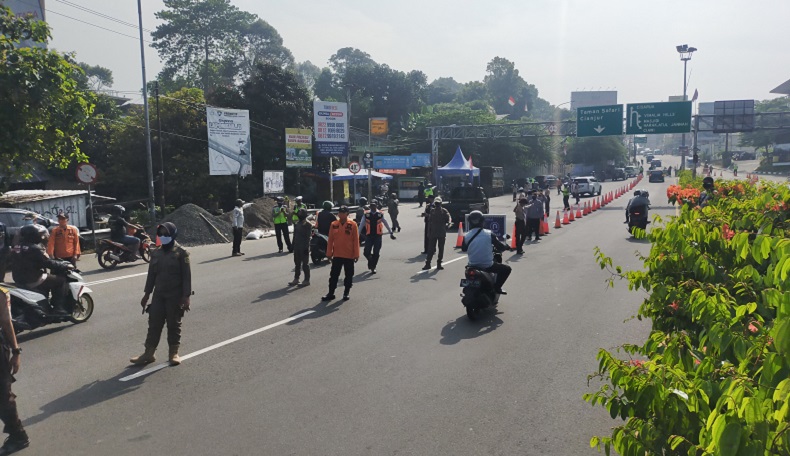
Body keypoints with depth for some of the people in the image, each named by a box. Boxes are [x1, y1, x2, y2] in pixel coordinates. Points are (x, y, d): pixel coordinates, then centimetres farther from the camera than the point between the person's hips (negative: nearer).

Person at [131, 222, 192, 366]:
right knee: (154, 324, 5)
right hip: (158, 295, 5)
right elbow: (151, 274, 14)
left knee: (174, 325, 4)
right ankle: (149, 353, 13)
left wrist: (186, 296, -15)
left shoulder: (181, 252, -8)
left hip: (175, 295, -5)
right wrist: (147, 293, 12)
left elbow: (186, 276, -10)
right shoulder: (156, 253, 8)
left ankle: (174, 353, 16)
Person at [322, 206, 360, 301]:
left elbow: (356, 240, -5)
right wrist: (329, 253, 2)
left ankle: (346, 293, 21)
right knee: (334, 275, 6)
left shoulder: (352, 224, -6)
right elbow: (330, 240, 4)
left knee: (349, 275, 8)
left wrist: (356, 254, -8)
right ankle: (331, 293, 14)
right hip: (337, 255, 2)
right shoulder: (333, 224, 2)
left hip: (349, 255, -2)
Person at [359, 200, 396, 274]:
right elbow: (361, 225, 4)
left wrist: (391, 233, 11)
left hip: (378, 236, 0)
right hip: (369, 235, 0)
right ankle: (370, 260, 28)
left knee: (376, 253, 2)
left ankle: (373, 267, 19)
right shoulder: (366, 215, 0)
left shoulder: (380, 214, 0)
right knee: (367, 252, -4)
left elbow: (386, 224, 9)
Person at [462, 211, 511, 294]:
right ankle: (497, 287, 4)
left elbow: (463, 249, 10)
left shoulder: (466, 236, -7)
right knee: (506, 269, 17)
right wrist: (507, 247, 21)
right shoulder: (489, 234, -11)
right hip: (488, 266, -3)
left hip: (472, 266, 3)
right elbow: (500, 246, -1)